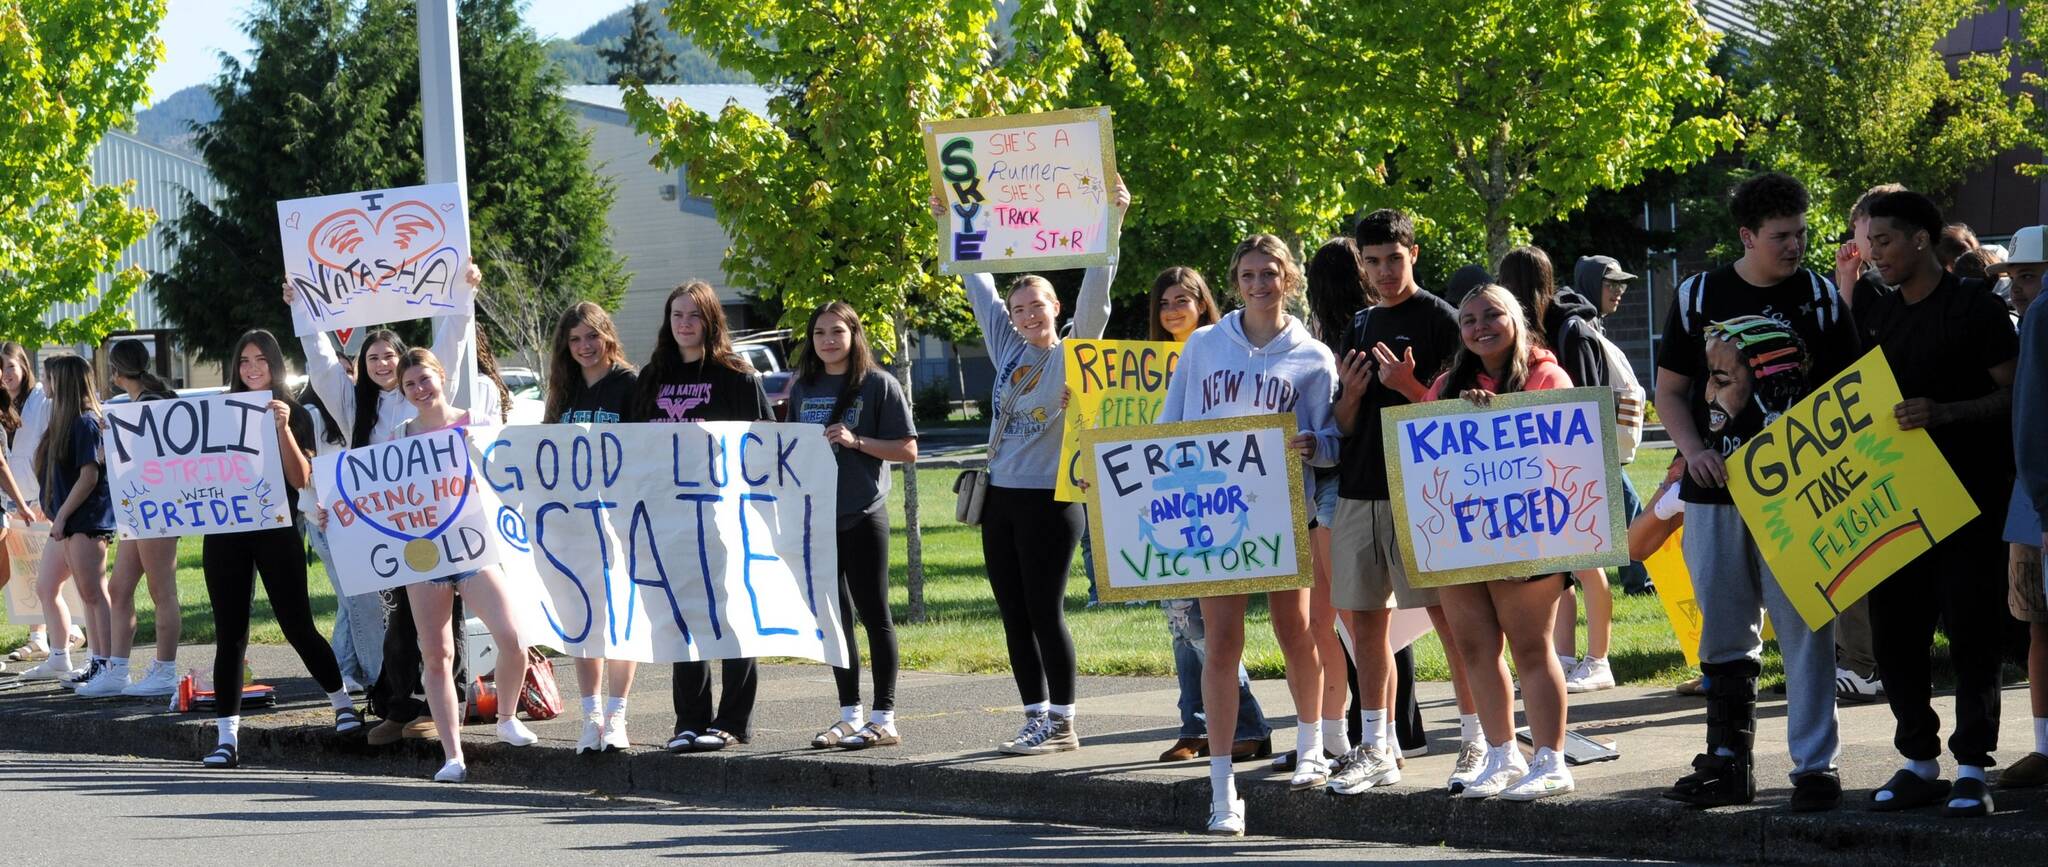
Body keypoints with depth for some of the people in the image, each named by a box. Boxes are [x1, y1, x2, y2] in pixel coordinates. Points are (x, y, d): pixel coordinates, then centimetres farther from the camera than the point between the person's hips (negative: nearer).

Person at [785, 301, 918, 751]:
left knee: (872, 613, -1)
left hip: (863, 516, -5)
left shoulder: (879, 385, -3)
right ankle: (849, 716, 15)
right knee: (834, 616, 9)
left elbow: (907, 450, -6)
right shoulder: (803, 389, 13)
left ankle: (884, 718, 2)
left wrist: (856, 441, -17)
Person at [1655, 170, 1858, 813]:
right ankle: (1728, 762, 20)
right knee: (1723, 634, 10)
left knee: (1806, 631, -5)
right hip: (1715, 493, 2)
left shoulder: (1820, 297, 2)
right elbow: (1669, 389, 11)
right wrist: (1692, 449, -6)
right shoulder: (1699, 297, 5)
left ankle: (1815, 766, 1)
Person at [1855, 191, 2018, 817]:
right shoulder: (1876, 318, 14)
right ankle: (1920, 761, 15)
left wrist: (1944, 412, -21)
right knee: (1895, 627, 5)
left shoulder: (1976, 309, -5)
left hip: (1968, 497, -6)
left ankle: (1972, 768, 0)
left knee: (1970, 629, -4)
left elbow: (2015, 395, -10)